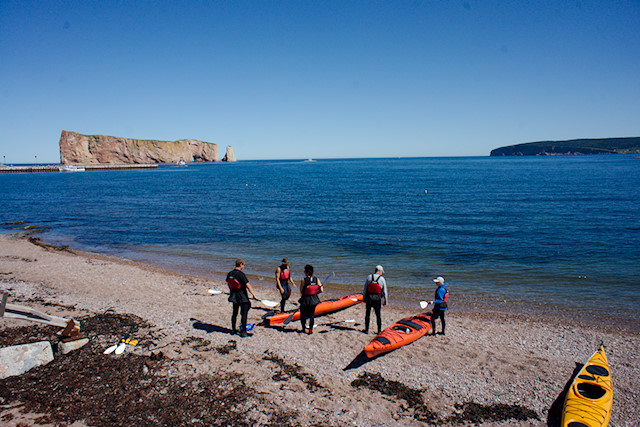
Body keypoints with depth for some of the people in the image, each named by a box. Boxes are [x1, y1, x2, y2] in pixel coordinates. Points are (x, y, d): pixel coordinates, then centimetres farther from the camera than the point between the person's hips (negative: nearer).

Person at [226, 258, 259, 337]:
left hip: (234, 296, 7)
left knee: (235, 313, 18)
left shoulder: (229, 274, 3)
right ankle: (243, 332, 2)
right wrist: (254, 295, -18)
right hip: (242, 297, -7)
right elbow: (248, 286, -21)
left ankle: (233, 329, 26)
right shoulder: (240, 274, -19)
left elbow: (228, 284, 16)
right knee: (244, 314, 1)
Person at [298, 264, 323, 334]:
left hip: (305, 300, -3)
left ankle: (303, 328, 28)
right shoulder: (316, 279, -7)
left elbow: (301, 291, -11)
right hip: (314, 300, 3)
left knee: (303, 314, 19)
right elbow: (321, 290, -8)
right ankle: (310, 330, 17)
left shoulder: (303, 280, -15)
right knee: (312, 315, 17)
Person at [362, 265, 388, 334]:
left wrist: (364, 298, 9)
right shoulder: (382, 279, -5)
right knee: (378, 314, 9)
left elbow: (365, 289, 1)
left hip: (369, 297, 1)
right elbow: (384, 291, -1)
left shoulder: (369, 277, -1)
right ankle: (379, 330, 12)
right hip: (377, 298, -1)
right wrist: (385, 301, 8)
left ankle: (366, 330, 14)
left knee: (368, 313, 10)